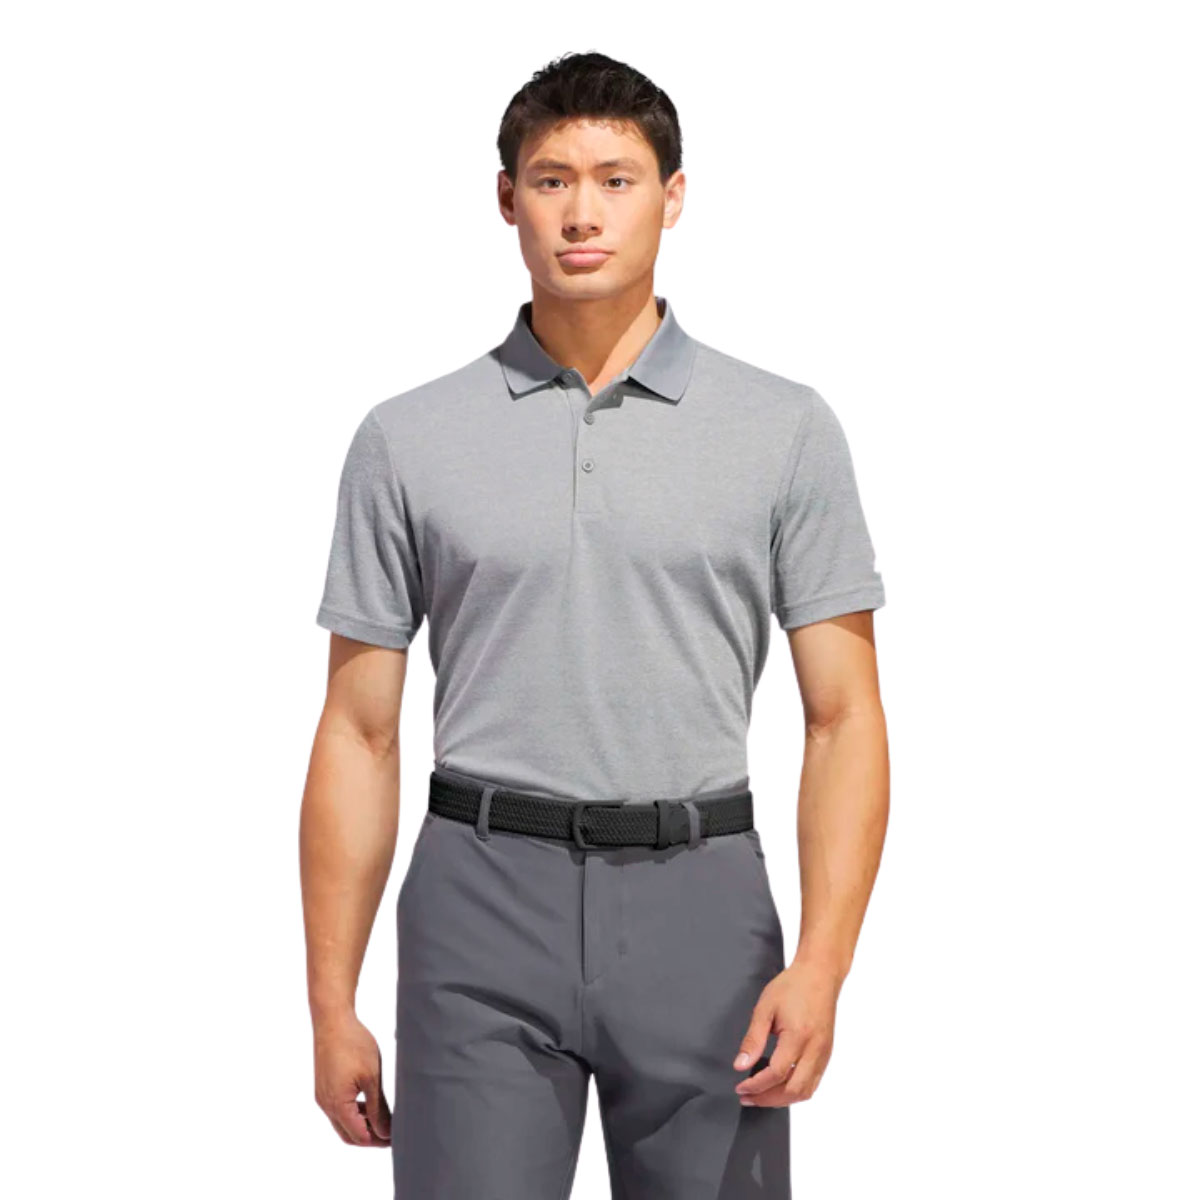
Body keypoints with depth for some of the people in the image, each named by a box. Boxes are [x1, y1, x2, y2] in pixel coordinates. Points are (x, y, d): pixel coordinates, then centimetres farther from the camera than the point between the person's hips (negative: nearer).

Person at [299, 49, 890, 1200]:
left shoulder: (784, 428, 2)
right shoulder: (408, 441, 4)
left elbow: (843, 717, 0)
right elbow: (359, 731, 5)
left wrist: (821, 964, -12)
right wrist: (332, 1003, 2)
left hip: (700, 904, 0)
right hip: (483, 904, 0)